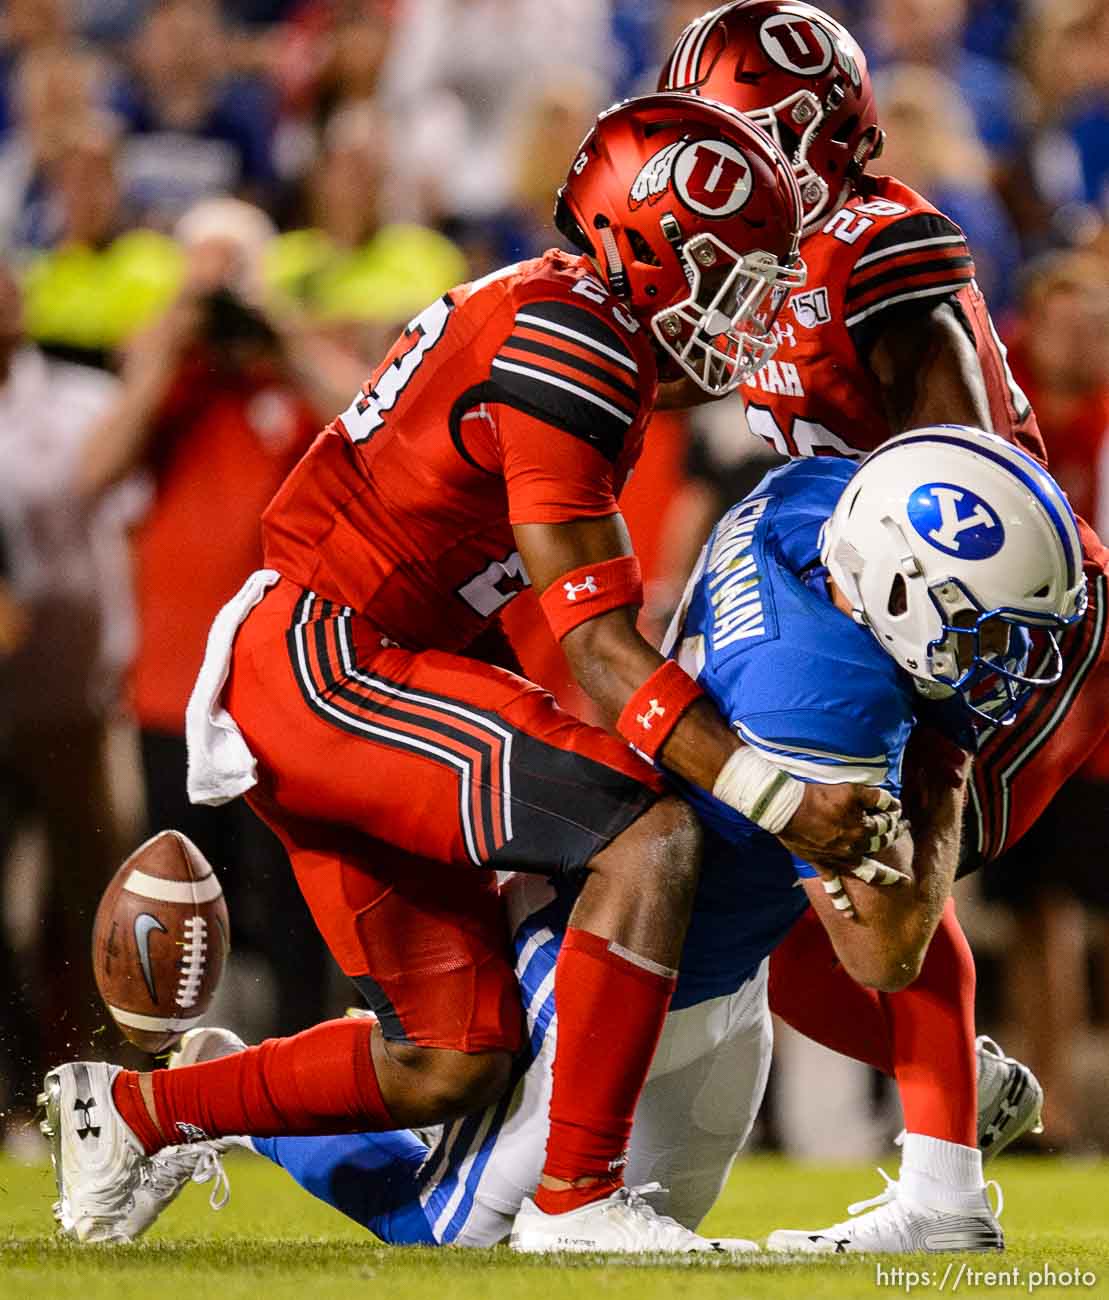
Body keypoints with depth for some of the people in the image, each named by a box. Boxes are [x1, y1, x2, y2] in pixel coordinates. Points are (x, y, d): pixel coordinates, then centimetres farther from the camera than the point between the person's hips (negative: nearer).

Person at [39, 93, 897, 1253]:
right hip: (323, 650, -10)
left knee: (453, 1064, 8)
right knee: (654, 837, -20)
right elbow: (597, 645, -17)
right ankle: (576, 1199, -17)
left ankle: (129, 1111, 22)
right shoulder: (571, 340, -15)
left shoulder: (564, 322, 17)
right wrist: (775, 800, -19)